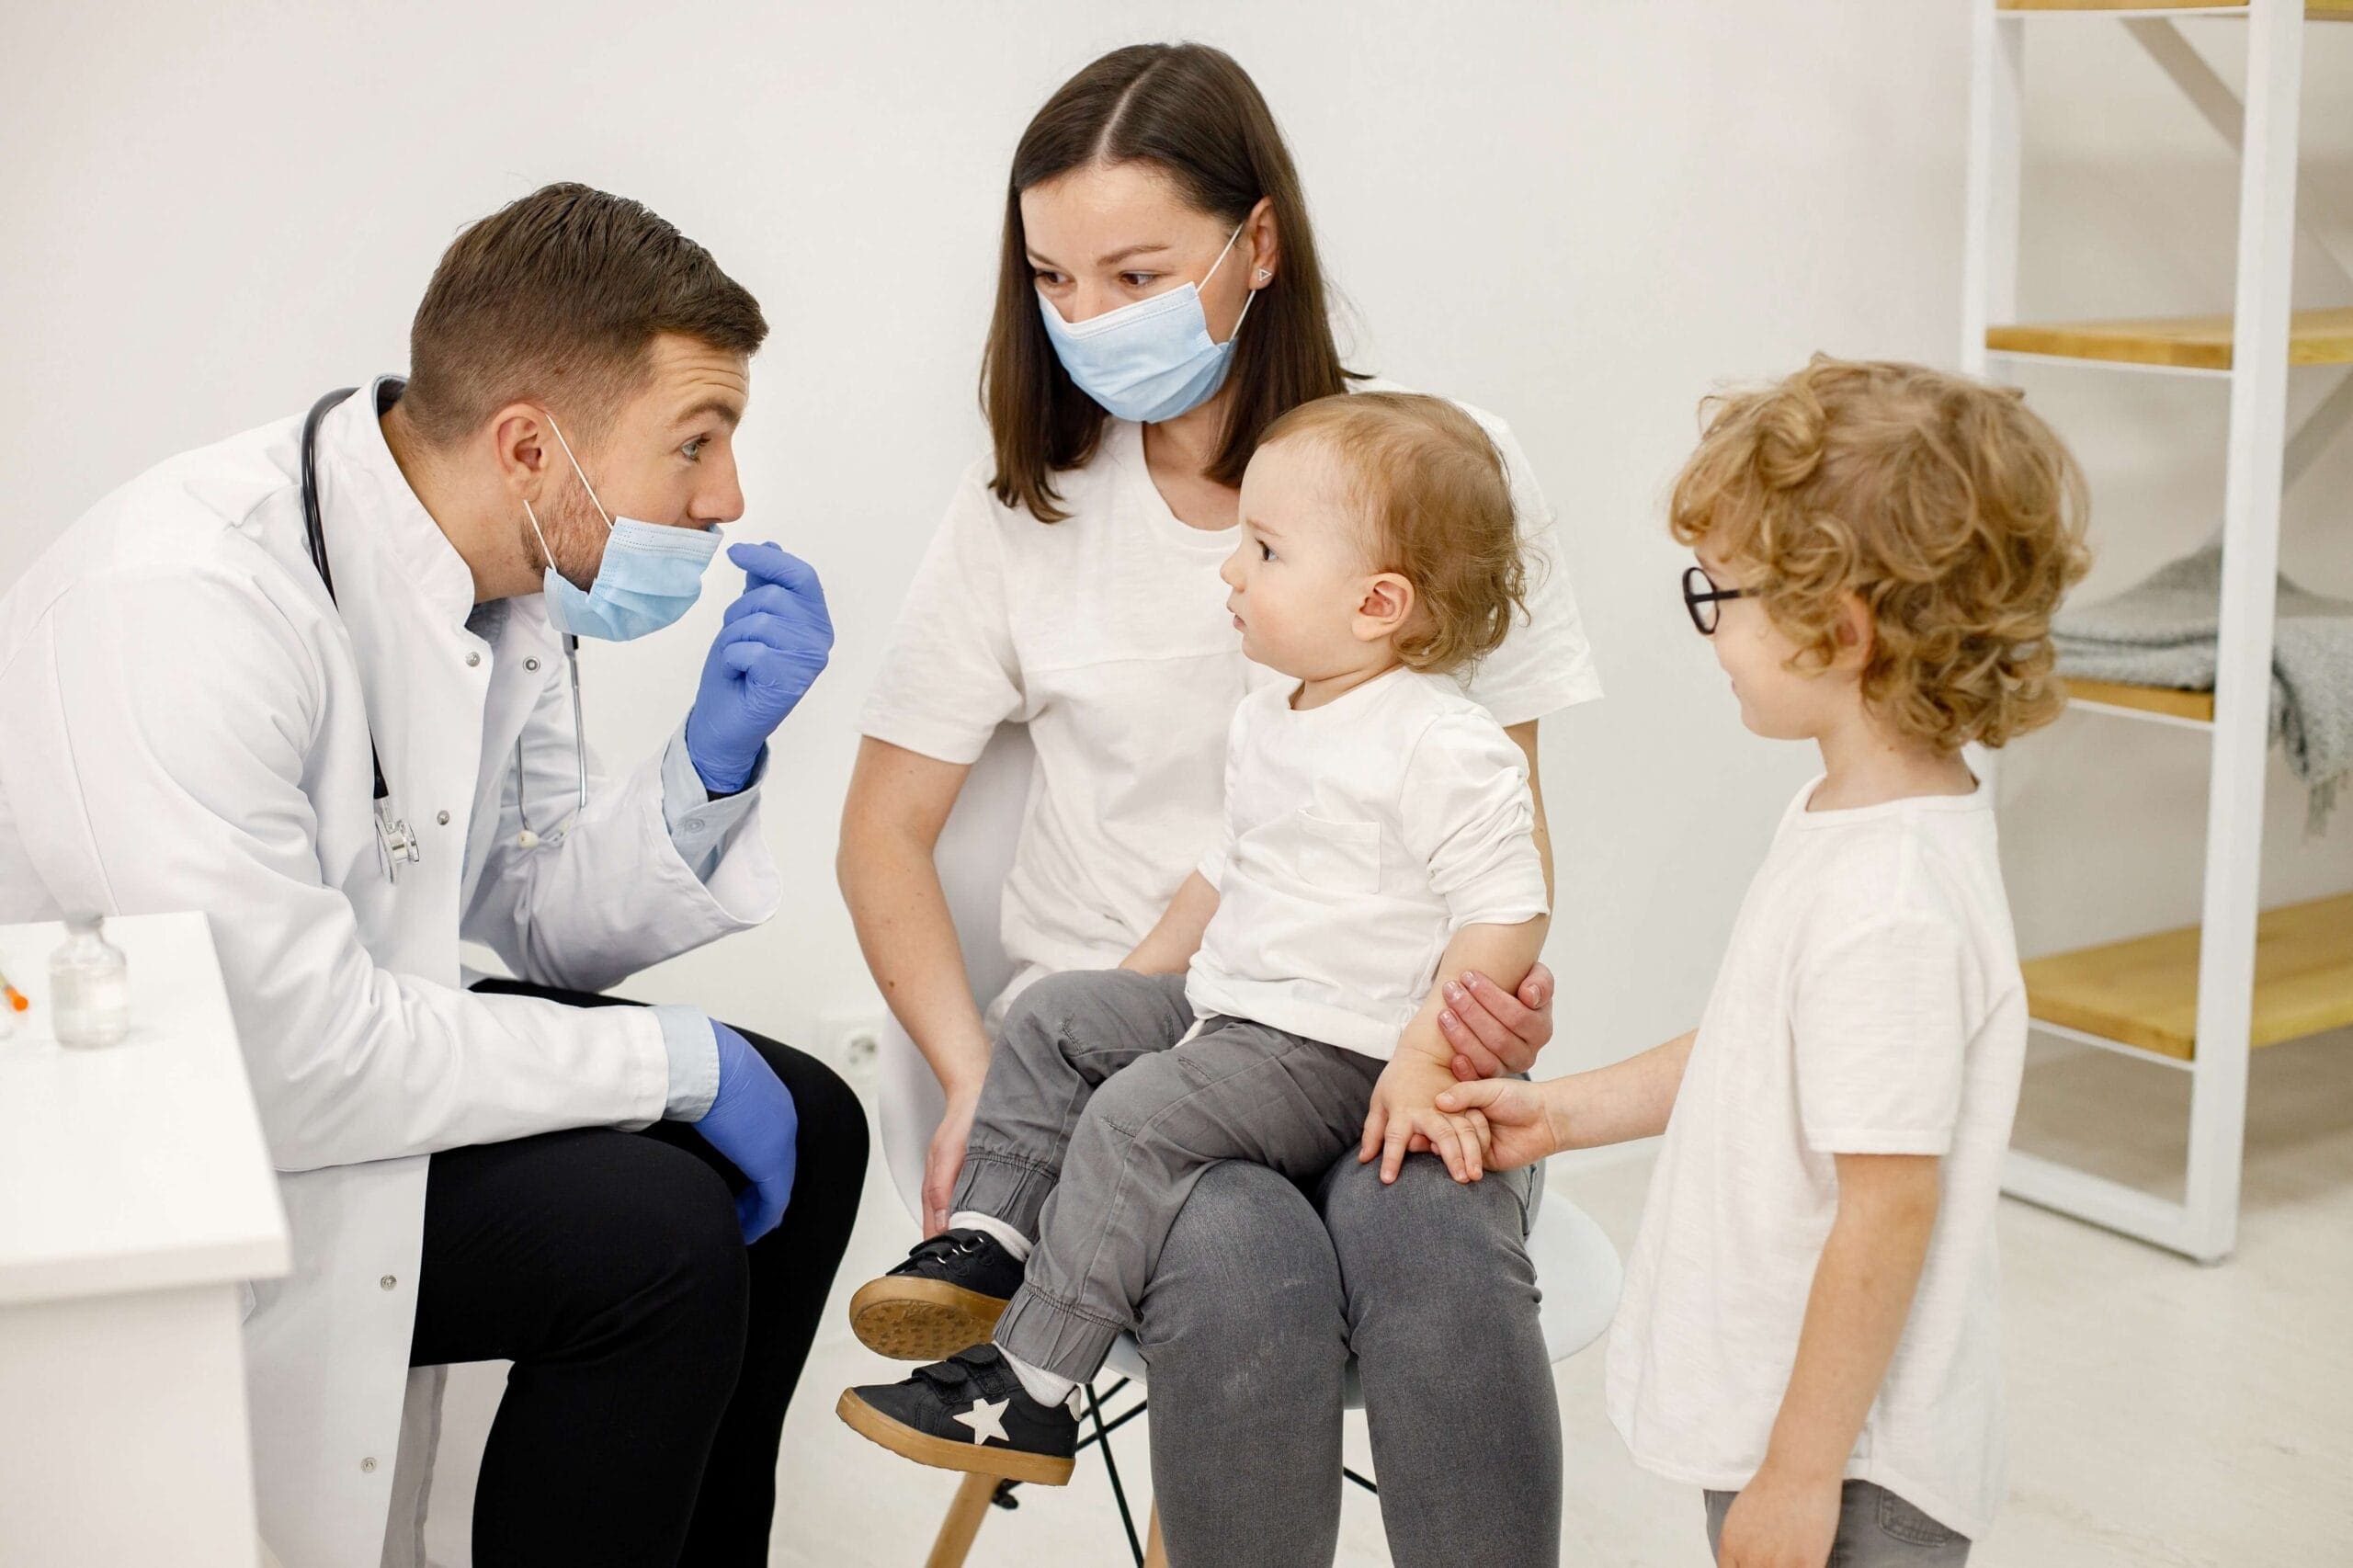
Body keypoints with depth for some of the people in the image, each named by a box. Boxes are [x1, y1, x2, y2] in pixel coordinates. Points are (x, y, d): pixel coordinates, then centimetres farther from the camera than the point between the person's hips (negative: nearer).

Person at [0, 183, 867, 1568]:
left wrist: (714, 761, -14)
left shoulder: (508, 570, -3)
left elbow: (548, 921, 5)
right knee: (653, 1234, -22)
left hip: (351, 1032, 9)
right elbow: (288, 1055, -33)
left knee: (800, 1126, 3)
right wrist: (674, 1057, -23)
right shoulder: (192, 606, -30)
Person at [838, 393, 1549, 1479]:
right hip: (1221, 1003, 10)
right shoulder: (1265, 724, 12)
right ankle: (988, 1242, 4)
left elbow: (1506, 915, -18)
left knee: (1139, 1116, -24)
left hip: (1337, 1052, -10)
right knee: (1057, 1016, 6)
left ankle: (1027, 1392, -19)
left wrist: (1423, 1060, -26)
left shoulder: (1445, 749, -17)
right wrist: (1145, 983, 22)